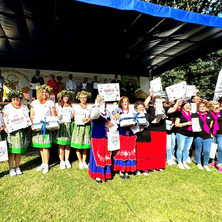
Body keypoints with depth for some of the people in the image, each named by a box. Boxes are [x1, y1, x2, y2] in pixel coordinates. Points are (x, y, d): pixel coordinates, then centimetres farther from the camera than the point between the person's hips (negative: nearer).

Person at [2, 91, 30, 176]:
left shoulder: (24, 107, 12)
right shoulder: (7, 107, 4)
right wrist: (5, 128, -16)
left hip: (22, 131, 3)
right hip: (11, 131, -3)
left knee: (19, 151, 9)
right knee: (12, 151, -1)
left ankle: (18, 168, 22)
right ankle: (11, 169, 14)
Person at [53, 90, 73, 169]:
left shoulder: (70, 106, 18)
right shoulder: (57, 105, 10)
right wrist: (58, 117, -13)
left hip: (69, 126, 2)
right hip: (61, 126, -2)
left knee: (68, 144, 3)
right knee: (61, 144, -4)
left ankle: (67, 160, 15)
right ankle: (62, 161, 9)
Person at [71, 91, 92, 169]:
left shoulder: (89, 108, 10)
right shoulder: (76, 107, 7)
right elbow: (74, 116, 9)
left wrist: (88, 119, -8)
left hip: (86, 127, 1)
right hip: (78, 127, -1)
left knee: (86, 145, 4)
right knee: (78, 145, 0)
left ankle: (84, 161, 19)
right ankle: (80, 161, 15)